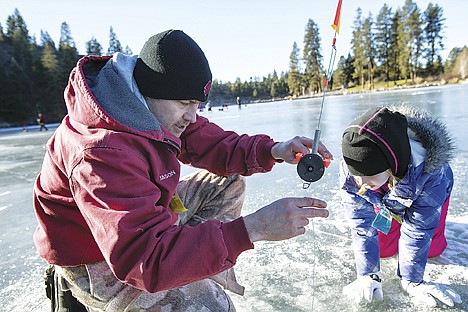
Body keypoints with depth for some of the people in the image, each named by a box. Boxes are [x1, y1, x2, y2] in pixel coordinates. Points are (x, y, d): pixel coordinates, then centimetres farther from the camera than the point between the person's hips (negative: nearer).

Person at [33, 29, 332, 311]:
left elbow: (208, 142, -5)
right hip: (98, 264, -8)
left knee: (227, 180, 2)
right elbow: (143, 258, -41)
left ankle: (206, 272, 3)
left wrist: (272, 150, -21)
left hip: (142, 215, 8)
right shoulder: (103, 152, -36)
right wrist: (250, 229, -47)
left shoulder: (159, 110, -10)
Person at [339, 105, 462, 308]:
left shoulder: (430, 172, -45)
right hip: (383, 199, 2)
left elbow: (417, 230, -34)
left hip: (424, 193, -1)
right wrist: (368, 276, -28)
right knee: (383, 249, 2)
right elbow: (362, 224, -29)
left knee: (430, 249, 1)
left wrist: (411, 281, -26)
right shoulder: (349, 171, -40)